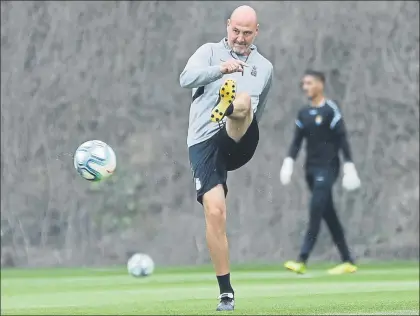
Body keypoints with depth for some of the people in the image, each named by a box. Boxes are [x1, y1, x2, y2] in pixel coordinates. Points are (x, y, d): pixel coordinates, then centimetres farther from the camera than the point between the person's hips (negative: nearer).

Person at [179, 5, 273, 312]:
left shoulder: (265, 67, 19)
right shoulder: (210, 51, 10)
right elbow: (186, 79, -12)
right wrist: (220, 69, -27)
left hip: (239, 143, 2)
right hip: (204, 143, -2)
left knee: (243, 101, -30)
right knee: (215, 212, -14)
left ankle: (230, 110, -67)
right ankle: (226, 292, -6)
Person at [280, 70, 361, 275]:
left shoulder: (330, 110, -6)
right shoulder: (303, 114, 13)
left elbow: (342, 139, -8)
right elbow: (297, 141, 11)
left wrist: (349, 166, -13)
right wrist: (289, 161, -3)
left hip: (327, 167, -7)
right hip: (311, 169, 7)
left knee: (316, 210, -16)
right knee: (328, 214, 8)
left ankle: (302, 261, -23)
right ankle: (348, 262, 14)